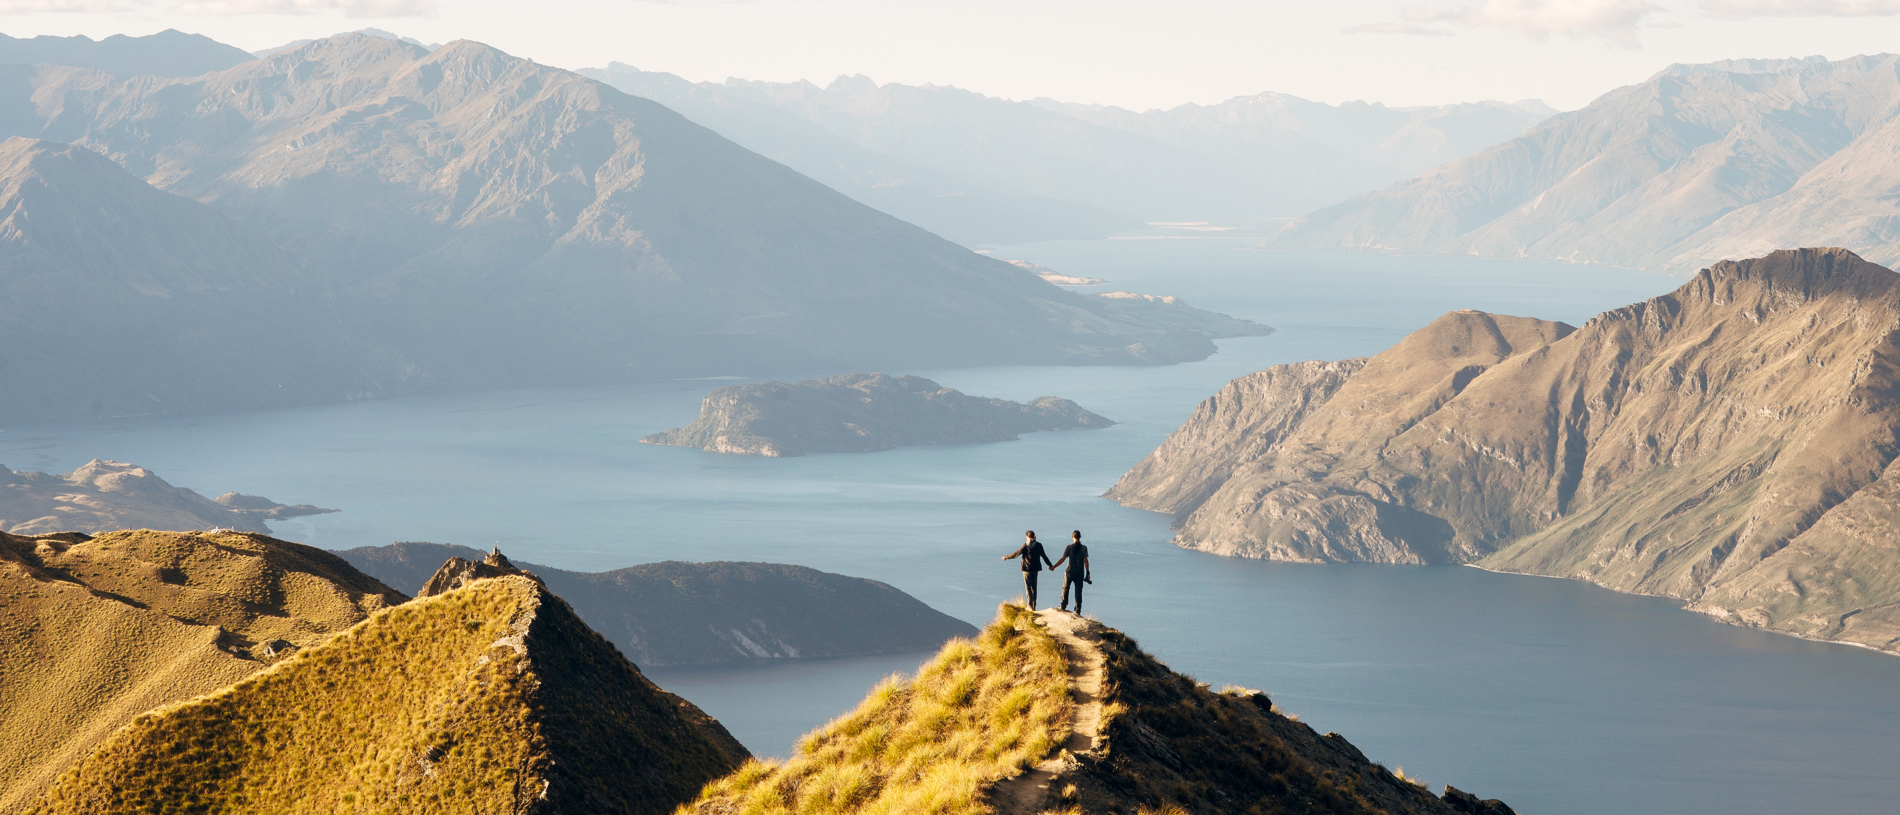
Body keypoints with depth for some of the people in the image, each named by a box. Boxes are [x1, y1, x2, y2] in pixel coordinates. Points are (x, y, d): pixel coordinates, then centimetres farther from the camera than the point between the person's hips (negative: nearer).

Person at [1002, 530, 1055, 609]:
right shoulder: (1038, 545, 0)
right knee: (1034, 587, 13)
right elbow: (1044, 556, 9)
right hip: (1035, 568, 5)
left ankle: (1030, 605, -3)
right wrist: (1050, 565, 22)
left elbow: (1016, 554, -10)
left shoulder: (1026, 546, -14)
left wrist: (1006, 557, 5)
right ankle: (1034, 605, 16)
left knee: (1028, 587, 1)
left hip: (1027, 568, -5)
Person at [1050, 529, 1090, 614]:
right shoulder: (1084, 548, -4)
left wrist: (1053, 566, 2)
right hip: (1080, 573, 1)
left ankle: (1063, 606, 16)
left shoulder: (1069, 547, -8)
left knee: (1065, 589, 15)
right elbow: (1085, 561, -5)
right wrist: (1087, 572, 2)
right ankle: (1077, 610, 5)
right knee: (1078, 591, 6)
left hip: (1069, 572, -1)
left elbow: (1063, 559, -7)